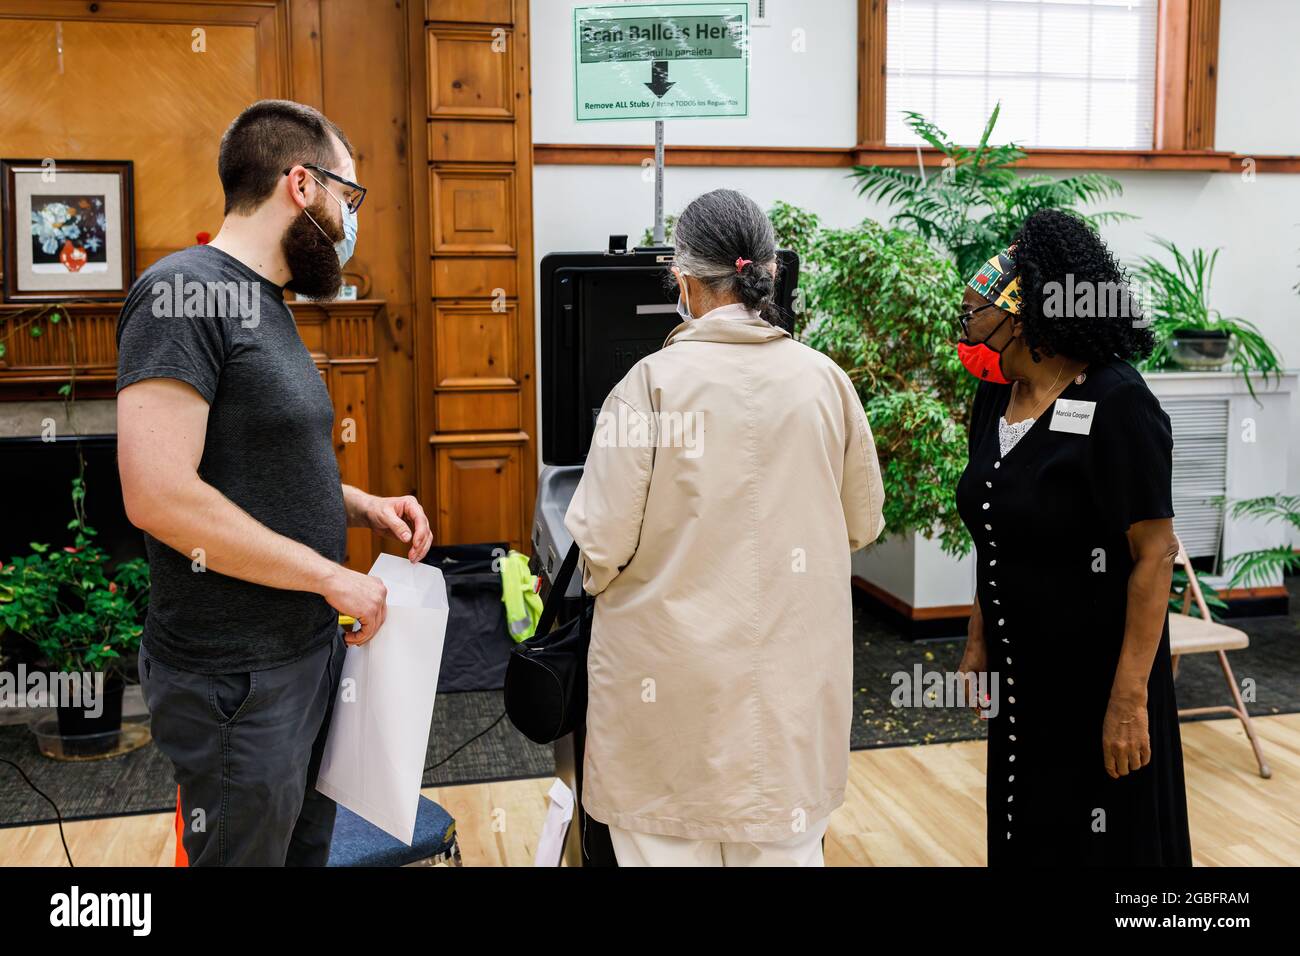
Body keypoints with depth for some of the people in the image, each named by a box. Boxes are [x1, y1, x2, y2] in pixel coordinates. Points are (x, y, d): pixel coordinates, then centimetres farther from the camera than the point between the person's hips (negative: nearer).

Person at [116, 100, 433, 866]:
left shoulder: (264, 305, 12)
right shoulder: (186, 291, -17)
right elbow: (159, 495, -27)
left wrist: (364, 506, 3)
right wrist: (333, 576, -19)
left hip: (312, 650, 9)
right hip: (240, 680, -9)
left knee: (309, 846, 21)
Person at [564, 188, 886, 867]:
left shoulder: (654, 382, -13)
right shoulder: (824, 380, -3)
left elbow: (602, 543, -12)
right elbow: (862, 525, 9)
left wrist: (600, 579, 11)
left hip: (672, 674, -3)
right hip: (792, 677, 3)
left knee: (669, 842, 12)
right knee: (783, 844, 16)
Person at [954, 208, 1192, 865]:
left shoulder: (1114, 404, -17)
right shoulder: (994, 400, 4)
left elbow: (1155, 553, -19)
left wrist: (1129, 699, -21)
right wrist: (977, 643, 9)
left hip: (1096, 681, -6)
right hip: (1018, 676, 7)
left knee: (1102, 841, 8)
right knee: (1022, 839, 17)